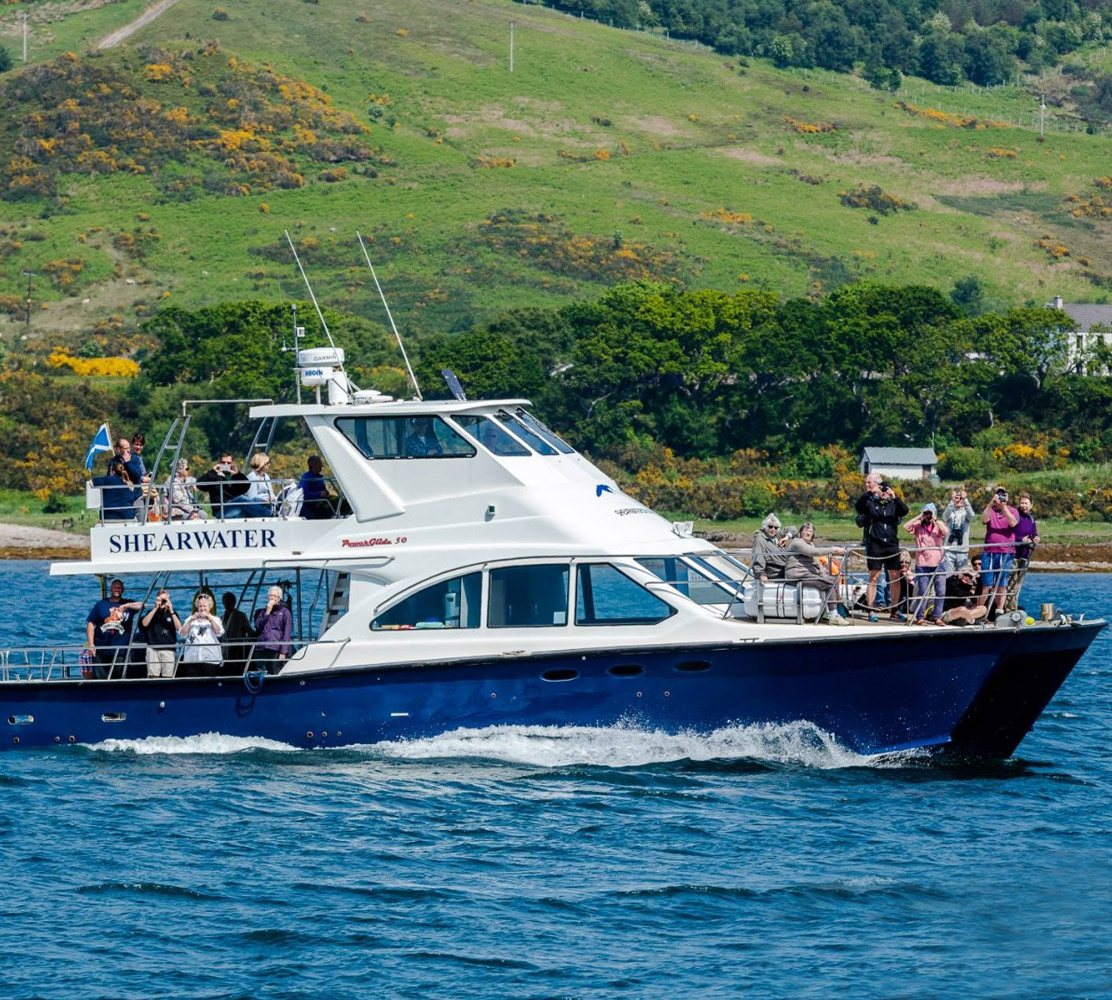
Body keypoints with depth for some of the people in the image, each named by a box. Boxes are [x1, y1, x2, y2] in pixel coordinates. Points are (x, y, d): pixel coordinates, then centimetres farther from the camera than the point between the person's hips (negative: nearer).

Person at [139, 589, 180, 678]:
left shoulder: (172, 614, 14)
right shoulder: (152, 613, 14)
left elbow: (179, 627, 0)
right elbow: (144, 623, -4)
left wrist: (171, 611, -7)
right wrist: (156, 609, -5)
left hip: (169, 649, 0)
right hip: (153, 649, 0)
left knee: (167, 677, -6)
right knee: (153, 676, -9)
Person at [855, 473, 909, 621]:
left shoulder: (892, 503, 6)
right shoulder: (870, 502, 2)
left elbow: (904, 511, -9)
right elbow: (858, 506, -17)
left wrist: (894, 497, -23)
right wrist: (869, 493, -30)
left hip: (892, 545, 2)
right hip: (875, 546, -2)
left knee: (895, 579, 4)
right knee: (873, 578, -1)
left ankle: (894, 611, 14)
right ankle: (871, 611, 2)